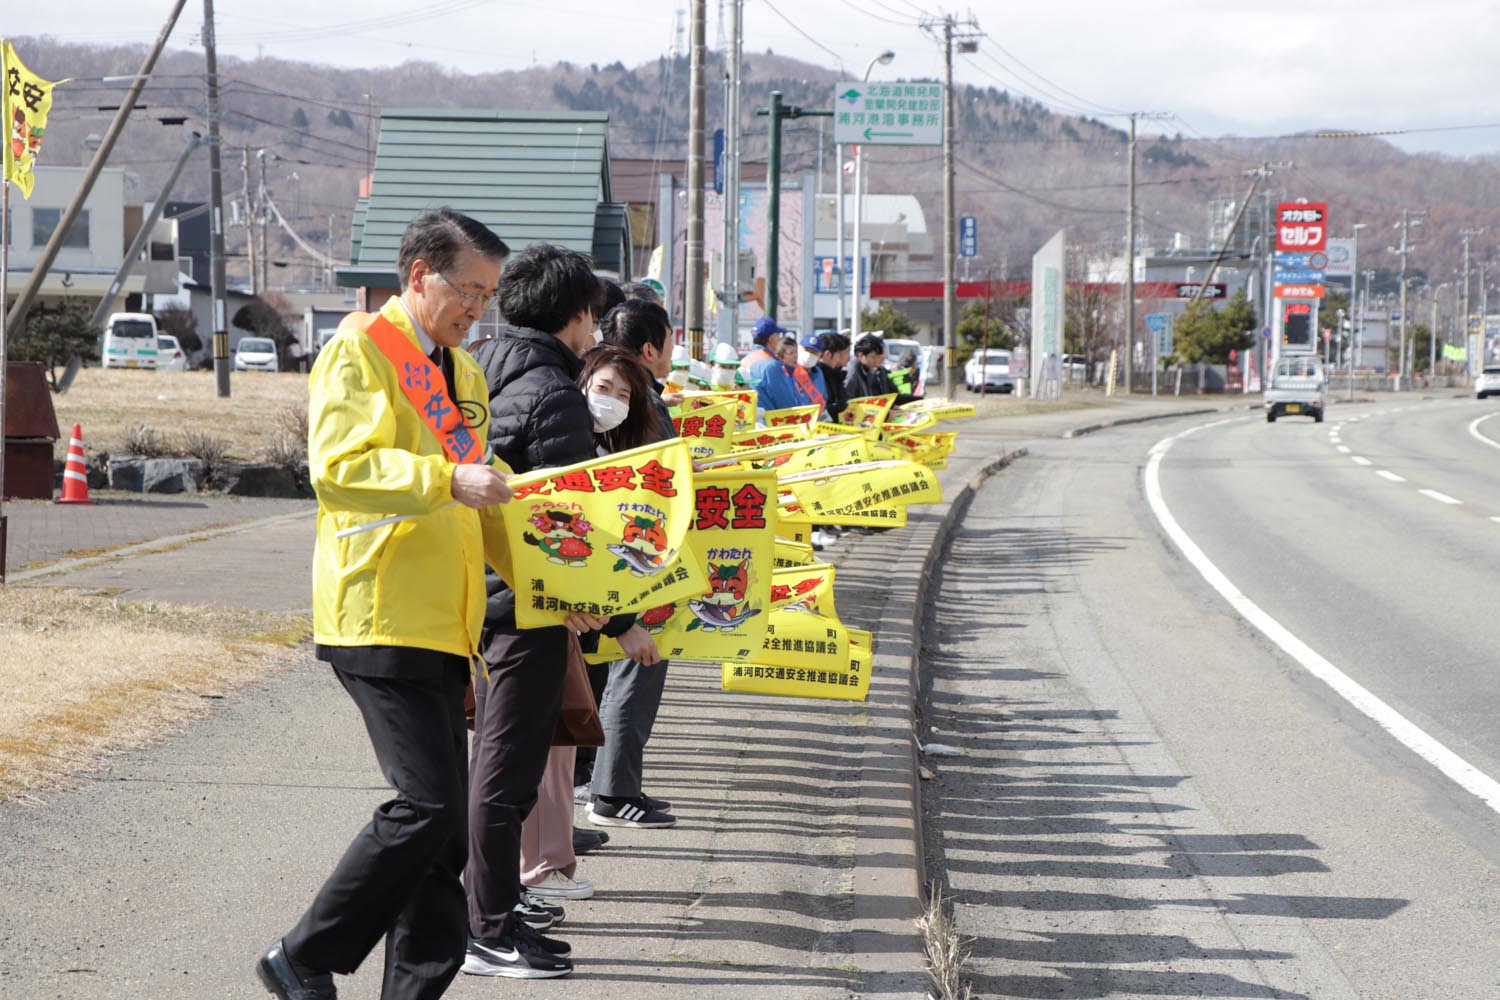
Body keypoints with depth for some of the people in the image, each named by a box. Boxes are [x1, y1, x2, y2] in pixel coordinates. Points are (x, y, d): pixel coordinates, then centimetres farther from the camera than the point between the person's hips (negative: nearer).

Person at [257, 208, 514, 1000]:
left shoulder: (461, 371, 21)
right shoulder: (361, 349, -6)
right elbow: (338, 466, -21)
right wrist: (446, 480, -30)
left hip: (441, 623, 9)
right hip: (380, 614, -9)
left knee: (443, 820, 6)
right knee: (427, 803, -15)